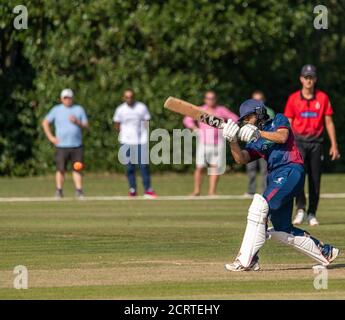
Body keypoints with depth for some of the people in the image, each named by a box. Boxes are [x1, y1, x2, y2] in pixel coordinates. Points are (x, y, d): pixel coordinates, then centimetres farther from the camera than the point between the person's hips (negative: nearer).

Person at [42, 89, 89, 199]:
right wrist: (50, 137, 2)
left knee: (77, 169, -2)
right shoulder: (56, 110, 7)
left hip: (76, 145, 1)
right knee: (60, 169, -3)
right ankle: (59, 191, 4)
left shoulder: (79, 109, 11)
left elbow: (86, 125, 9)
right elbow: (45, 123, 11)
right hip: (61, 145, -1)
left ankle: (79, 190, -1)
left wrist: (77, 122, -11)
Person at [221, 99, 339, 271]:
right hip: (274, 177, 9)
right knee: (282, 231, 9)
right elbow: (241, 159, 6)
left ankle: (246, 260, -31)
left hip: (291, 171, -9)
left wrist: (258, 133, -15)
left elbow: (282, 137, -10)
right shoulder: (254, 142, 24)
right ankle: (325, 252, 25)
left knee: (260, 205, -26)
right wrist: (233, 141, -9)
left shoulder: (278, 120, 11)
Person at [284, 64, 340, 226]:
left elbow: (328, 122, 6)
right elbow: (288, 124, 6)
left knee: (315, 179, 2)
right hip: (299, 141, -1)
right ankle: (300, 209, -19)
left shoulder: (323, 98, 4)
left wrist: (334, 145, 2)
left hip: (316, 142, 1)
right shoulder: (293, 98, 3)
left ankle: (312, 214, 11)